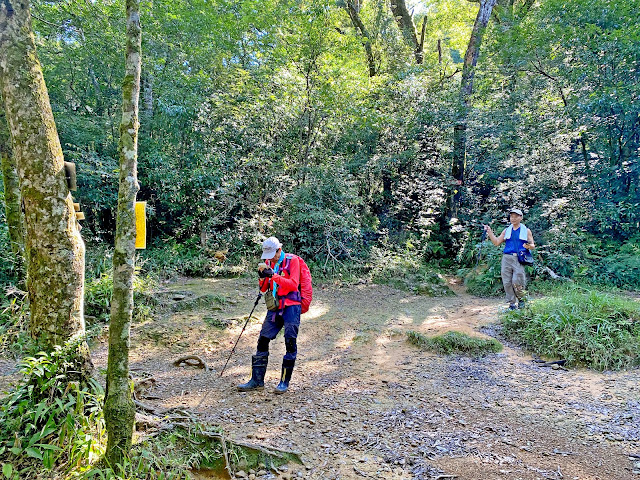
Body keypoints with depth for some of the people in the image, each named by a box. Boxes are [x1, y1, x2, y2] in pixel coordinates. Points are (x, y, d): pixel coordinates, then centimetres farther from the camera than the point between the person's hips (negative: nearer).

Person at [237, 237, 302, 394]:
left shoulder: (292, 260, -6)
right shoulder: (268, 263, 10)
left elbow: (293, 284, -17)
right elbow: (263, 289, 10)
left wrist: (274, 275, -24)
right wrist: (262, 276, -10)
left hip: (291, 306, -5)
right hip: (274, 307, 6)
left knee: (290, 342, -6)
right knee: (263, 340, 2)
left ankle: (285, 381, 6)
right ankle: (257, 380, 11)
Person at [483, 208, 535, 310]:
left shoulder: (526, 231, 11)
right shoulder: (506, 231, 18)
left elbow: (533, 245, 10)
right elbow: (496, 242, 14)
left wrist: (529, 246, -14)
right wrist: (489, 232, 4)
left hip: (519, 259, -3)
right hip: (507, 258, 3)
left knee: (516, 281, -13)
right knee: (507, 282, -1)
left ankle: (521, 299, 12)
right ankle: (512, 303, 9)